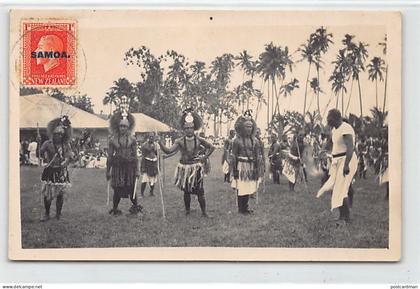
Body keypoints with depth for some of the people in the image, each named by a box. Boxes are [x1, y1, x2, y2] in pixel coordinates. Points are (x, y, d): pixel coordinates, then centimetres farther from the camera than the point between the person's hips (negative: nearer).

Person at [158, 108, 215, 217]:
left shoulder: (199, 140, -6)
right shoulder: (180, 141, -8)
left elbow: (211, 147, 8)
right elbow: (169, 151, -18)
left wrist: (205, 157, 1)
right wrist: (160, 143, -31)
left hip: (197, 167, -1)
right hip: (185, 168, 1)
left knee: (200, 191, 0)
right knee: (186, 191, 10)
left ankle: (204, 211, 9)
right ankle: (187, 210, 25)